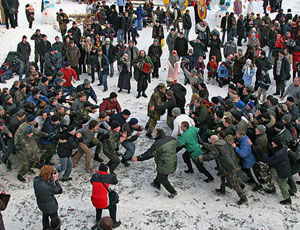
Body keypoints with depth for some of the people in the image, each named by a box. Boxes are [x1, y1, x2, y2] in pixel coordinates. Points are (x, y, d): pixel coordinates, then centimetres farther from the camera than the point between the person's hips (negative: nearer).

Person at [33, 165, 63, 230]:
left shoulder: (36, 180, -23)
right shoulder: (48, 186, -41)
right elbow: (59, 191, -24)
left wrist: (52, 179, -18)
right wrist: (56, 179, -22)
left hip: (41, 205, 7)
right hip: (50, 207, -7)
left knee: (45, 217, 35)